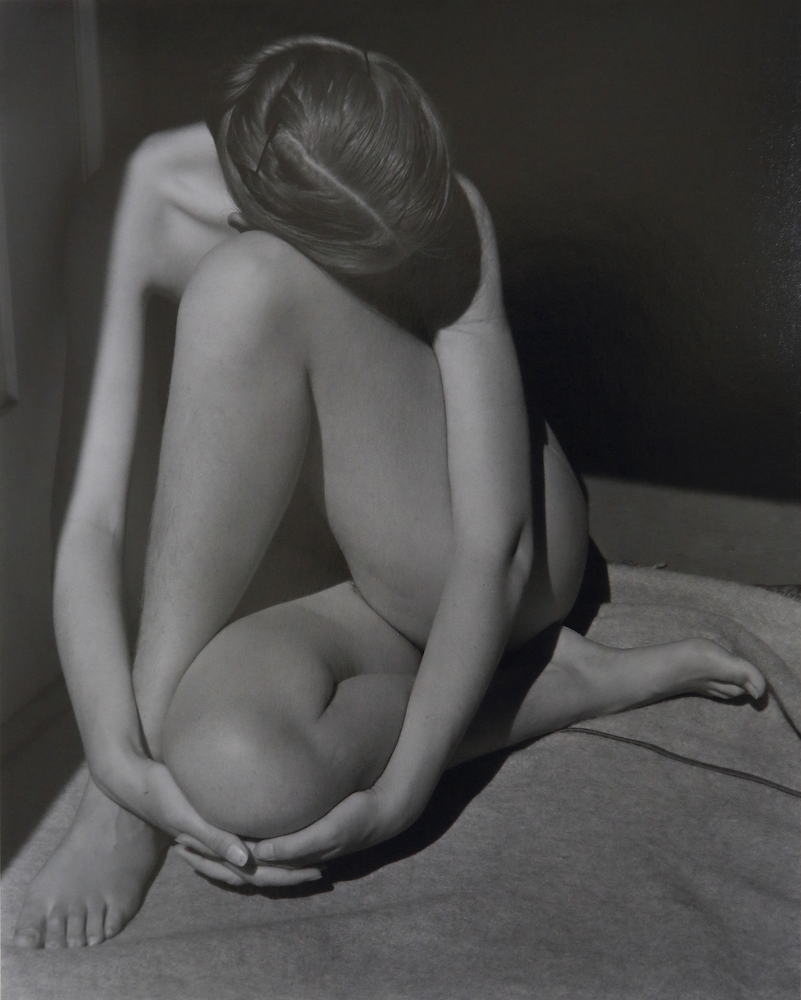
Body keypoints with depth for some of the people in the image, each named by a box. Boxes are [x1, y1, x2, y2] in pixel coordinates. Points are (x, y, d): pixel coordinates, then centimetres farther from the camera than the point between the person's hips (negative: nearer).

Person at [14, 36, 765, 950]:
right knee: (243, 772, -34)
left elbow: (496, 542, -26)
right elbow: (93, 524, -22)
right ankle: (573, 684, -10)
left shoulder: (443, 217, -22)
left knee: (254, 284, -28)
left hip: (488, 581, -3)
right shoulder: (160, 202, -17)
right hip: (388, 592, 3)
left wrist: (402, 789, -33)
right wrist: (120, 759, -36)